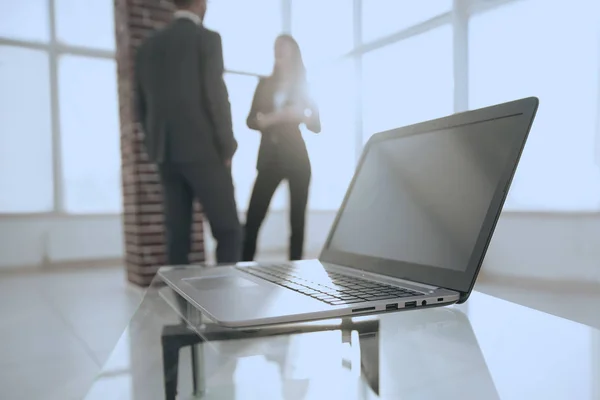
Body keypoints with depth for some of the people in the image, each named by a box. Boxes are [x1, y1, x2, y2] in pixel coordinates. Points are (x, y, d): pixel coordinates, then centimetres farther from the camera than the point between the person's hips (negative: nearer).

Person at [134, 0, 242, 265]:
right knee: (228, 230, 0)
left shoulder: (148, 46, 13)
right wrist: (228, 147, -4)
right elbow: (215, 96, -11)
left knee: (177, 232, 9)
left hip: (165, 154, 6)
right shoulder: (207, 38, -4)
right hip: (203, 151, -6)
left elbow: (141, 105, 14)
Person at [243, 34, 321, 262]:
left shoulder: (304, 87, 9)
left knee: (297, 220, -1)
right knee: (253, 218, -8)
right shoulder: (264, 84, 14)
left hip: (296, 159, -1)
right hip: (270, 159, 1)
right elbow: (251, 121, 5)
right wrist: (274, 118, -14)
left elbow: (316, 126, 6)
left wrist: (301, 115, -14)